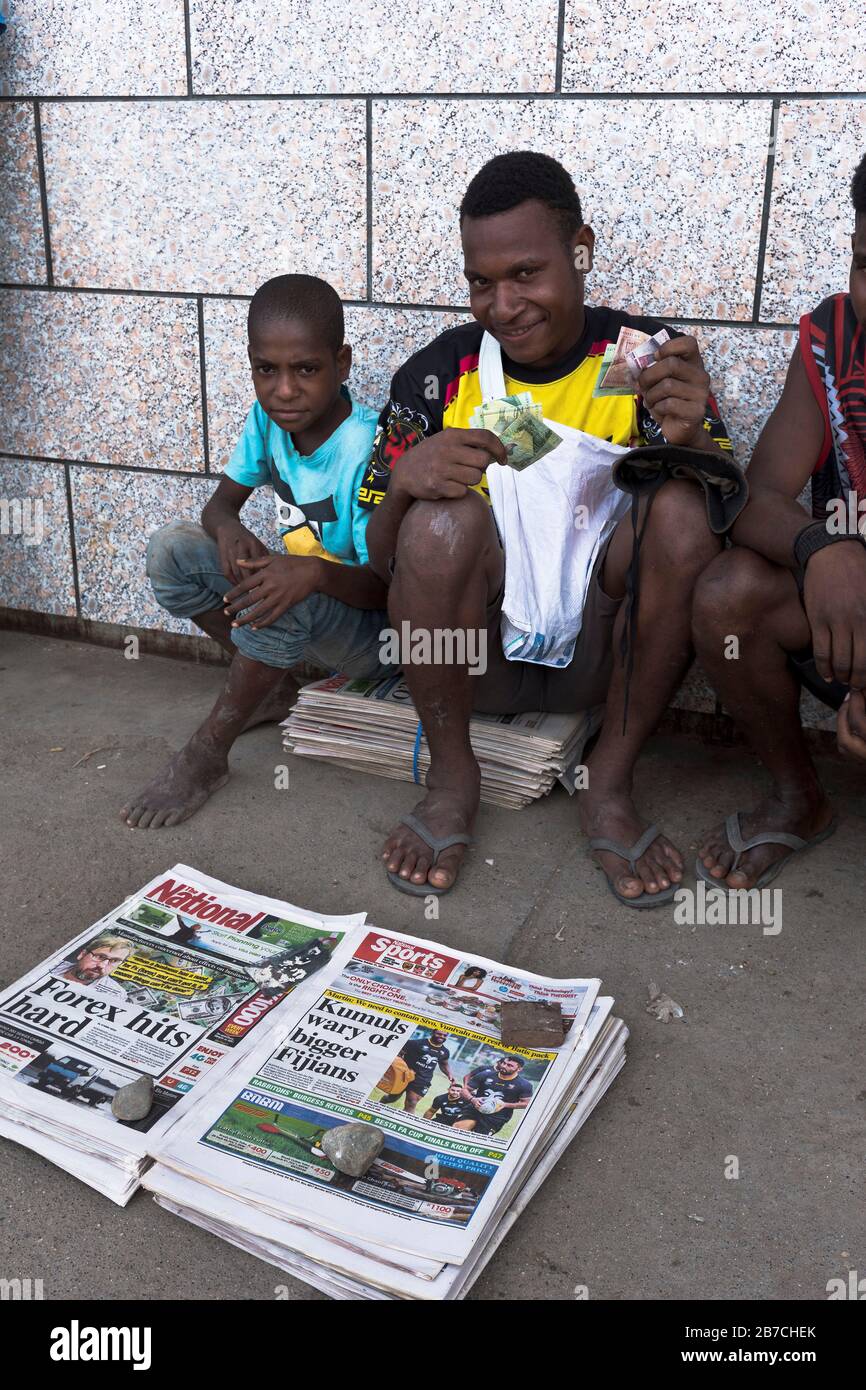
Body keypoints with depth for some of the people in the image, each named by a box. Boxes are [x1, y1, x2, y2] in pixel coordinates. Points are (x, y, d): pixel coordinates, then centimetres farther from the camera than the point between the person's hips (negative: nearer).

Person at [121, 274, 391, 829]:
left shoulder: (368, 450, -27)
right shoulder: (268, 418, -8)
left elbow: (384, 587, -25)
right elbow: (223, 499, 2)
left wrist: (315, 573, -46)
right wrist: (228, 528, -24)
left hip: (372, 625, -7)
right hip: (296, 614, 7)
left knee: (285, 600, -38)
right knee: (172, 549, -9)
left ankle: (208, 752, -16)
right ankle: (274, 688, 5)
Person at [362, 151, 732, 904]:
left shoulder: (645, 359, -2)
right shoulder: (436, 376, -2)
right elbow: (382, 559, -2)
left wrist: (690, 440, -33)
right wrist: (403, 485, -24)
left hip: (598, 653, 0)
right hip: (476, 651, 0)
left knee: (679, 507, -24)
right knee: (443, 515, -27)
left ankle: (610, 783, -13)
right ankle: (451, 780, -10)